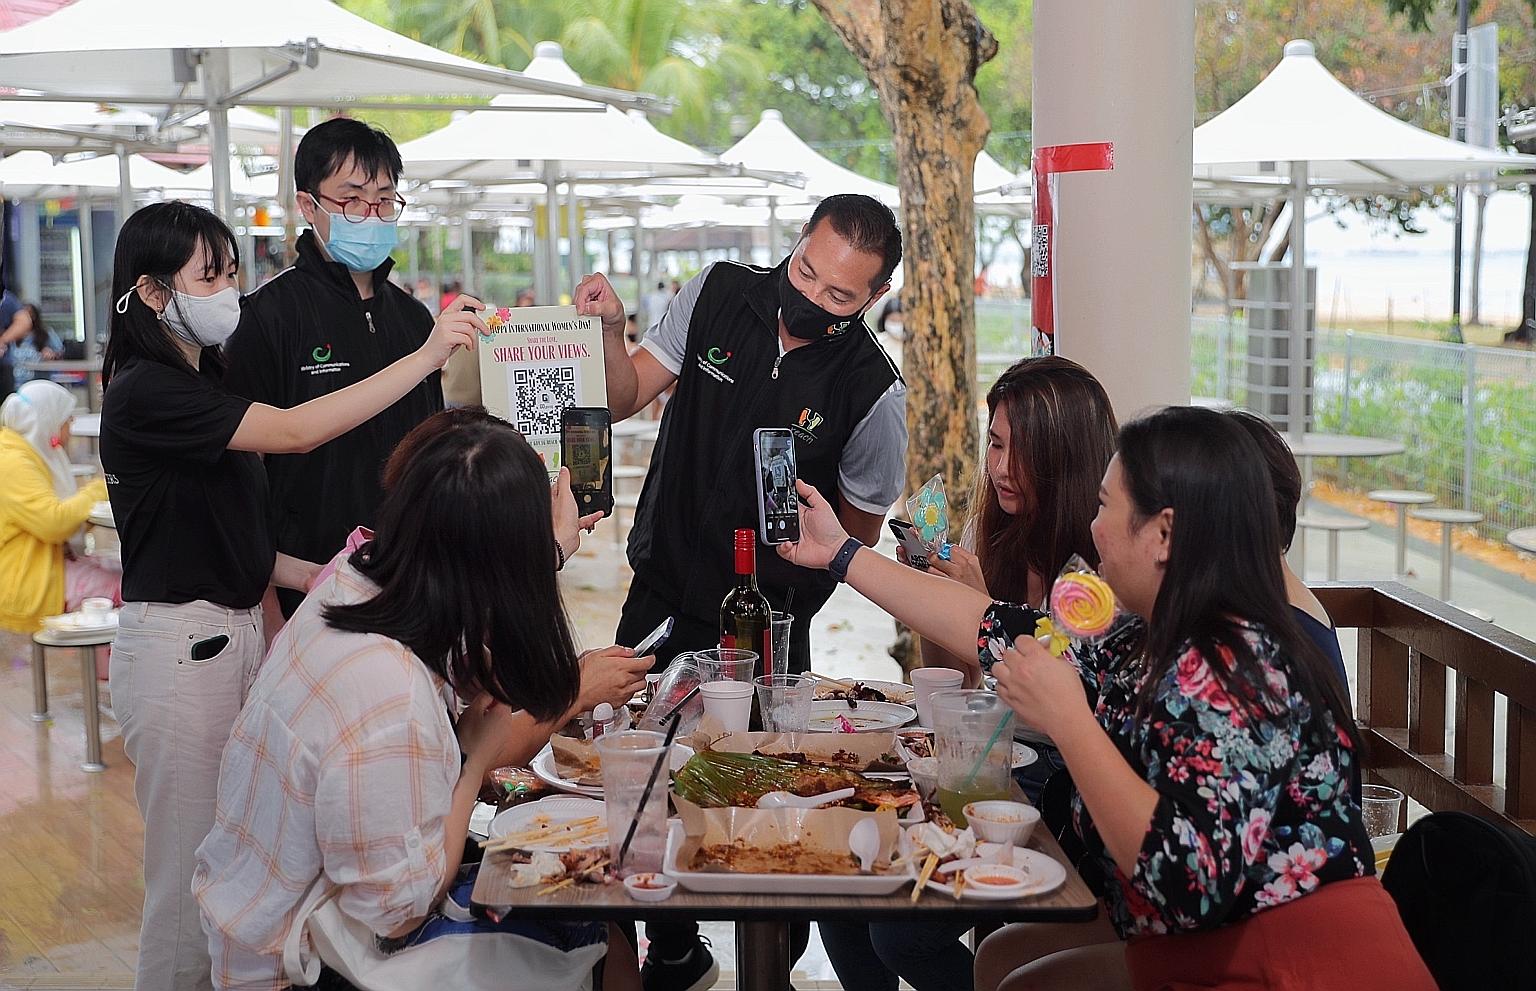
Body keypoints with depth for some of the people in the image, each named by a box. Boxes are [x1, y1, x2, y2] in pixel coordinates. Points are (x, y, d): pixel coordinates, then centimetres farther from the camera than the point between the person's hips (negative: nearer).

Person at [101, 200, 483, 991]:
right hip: (177, 647, -9)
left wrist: (303, 573, -1)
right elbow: (295, 432, -25)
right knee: (191, 869, 1)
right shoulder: (145, 392, -16)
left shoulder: (205, 382, 13)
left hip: (236, 631, 9)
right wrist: (427, 356, -25)